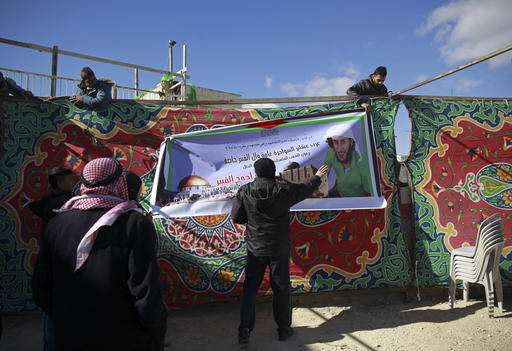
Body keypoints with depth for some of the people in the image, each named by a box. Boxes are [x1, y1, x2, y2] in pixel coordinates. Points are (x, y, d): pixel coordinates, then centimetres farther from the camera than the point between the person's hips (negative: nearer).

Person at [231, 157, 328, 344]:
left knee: (250, 289, 11)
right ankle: (284, 329, 26)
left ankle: (244, 331, 12)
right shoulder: (284, 189, -11)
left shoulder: (244, 191, -8)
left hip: (255, 248, 1)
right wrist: (318, 176, 25)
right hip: (279, 248, -1)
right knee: (281, 288, 13)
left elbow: (236, 218, -3)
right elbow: (306, 189, 6)